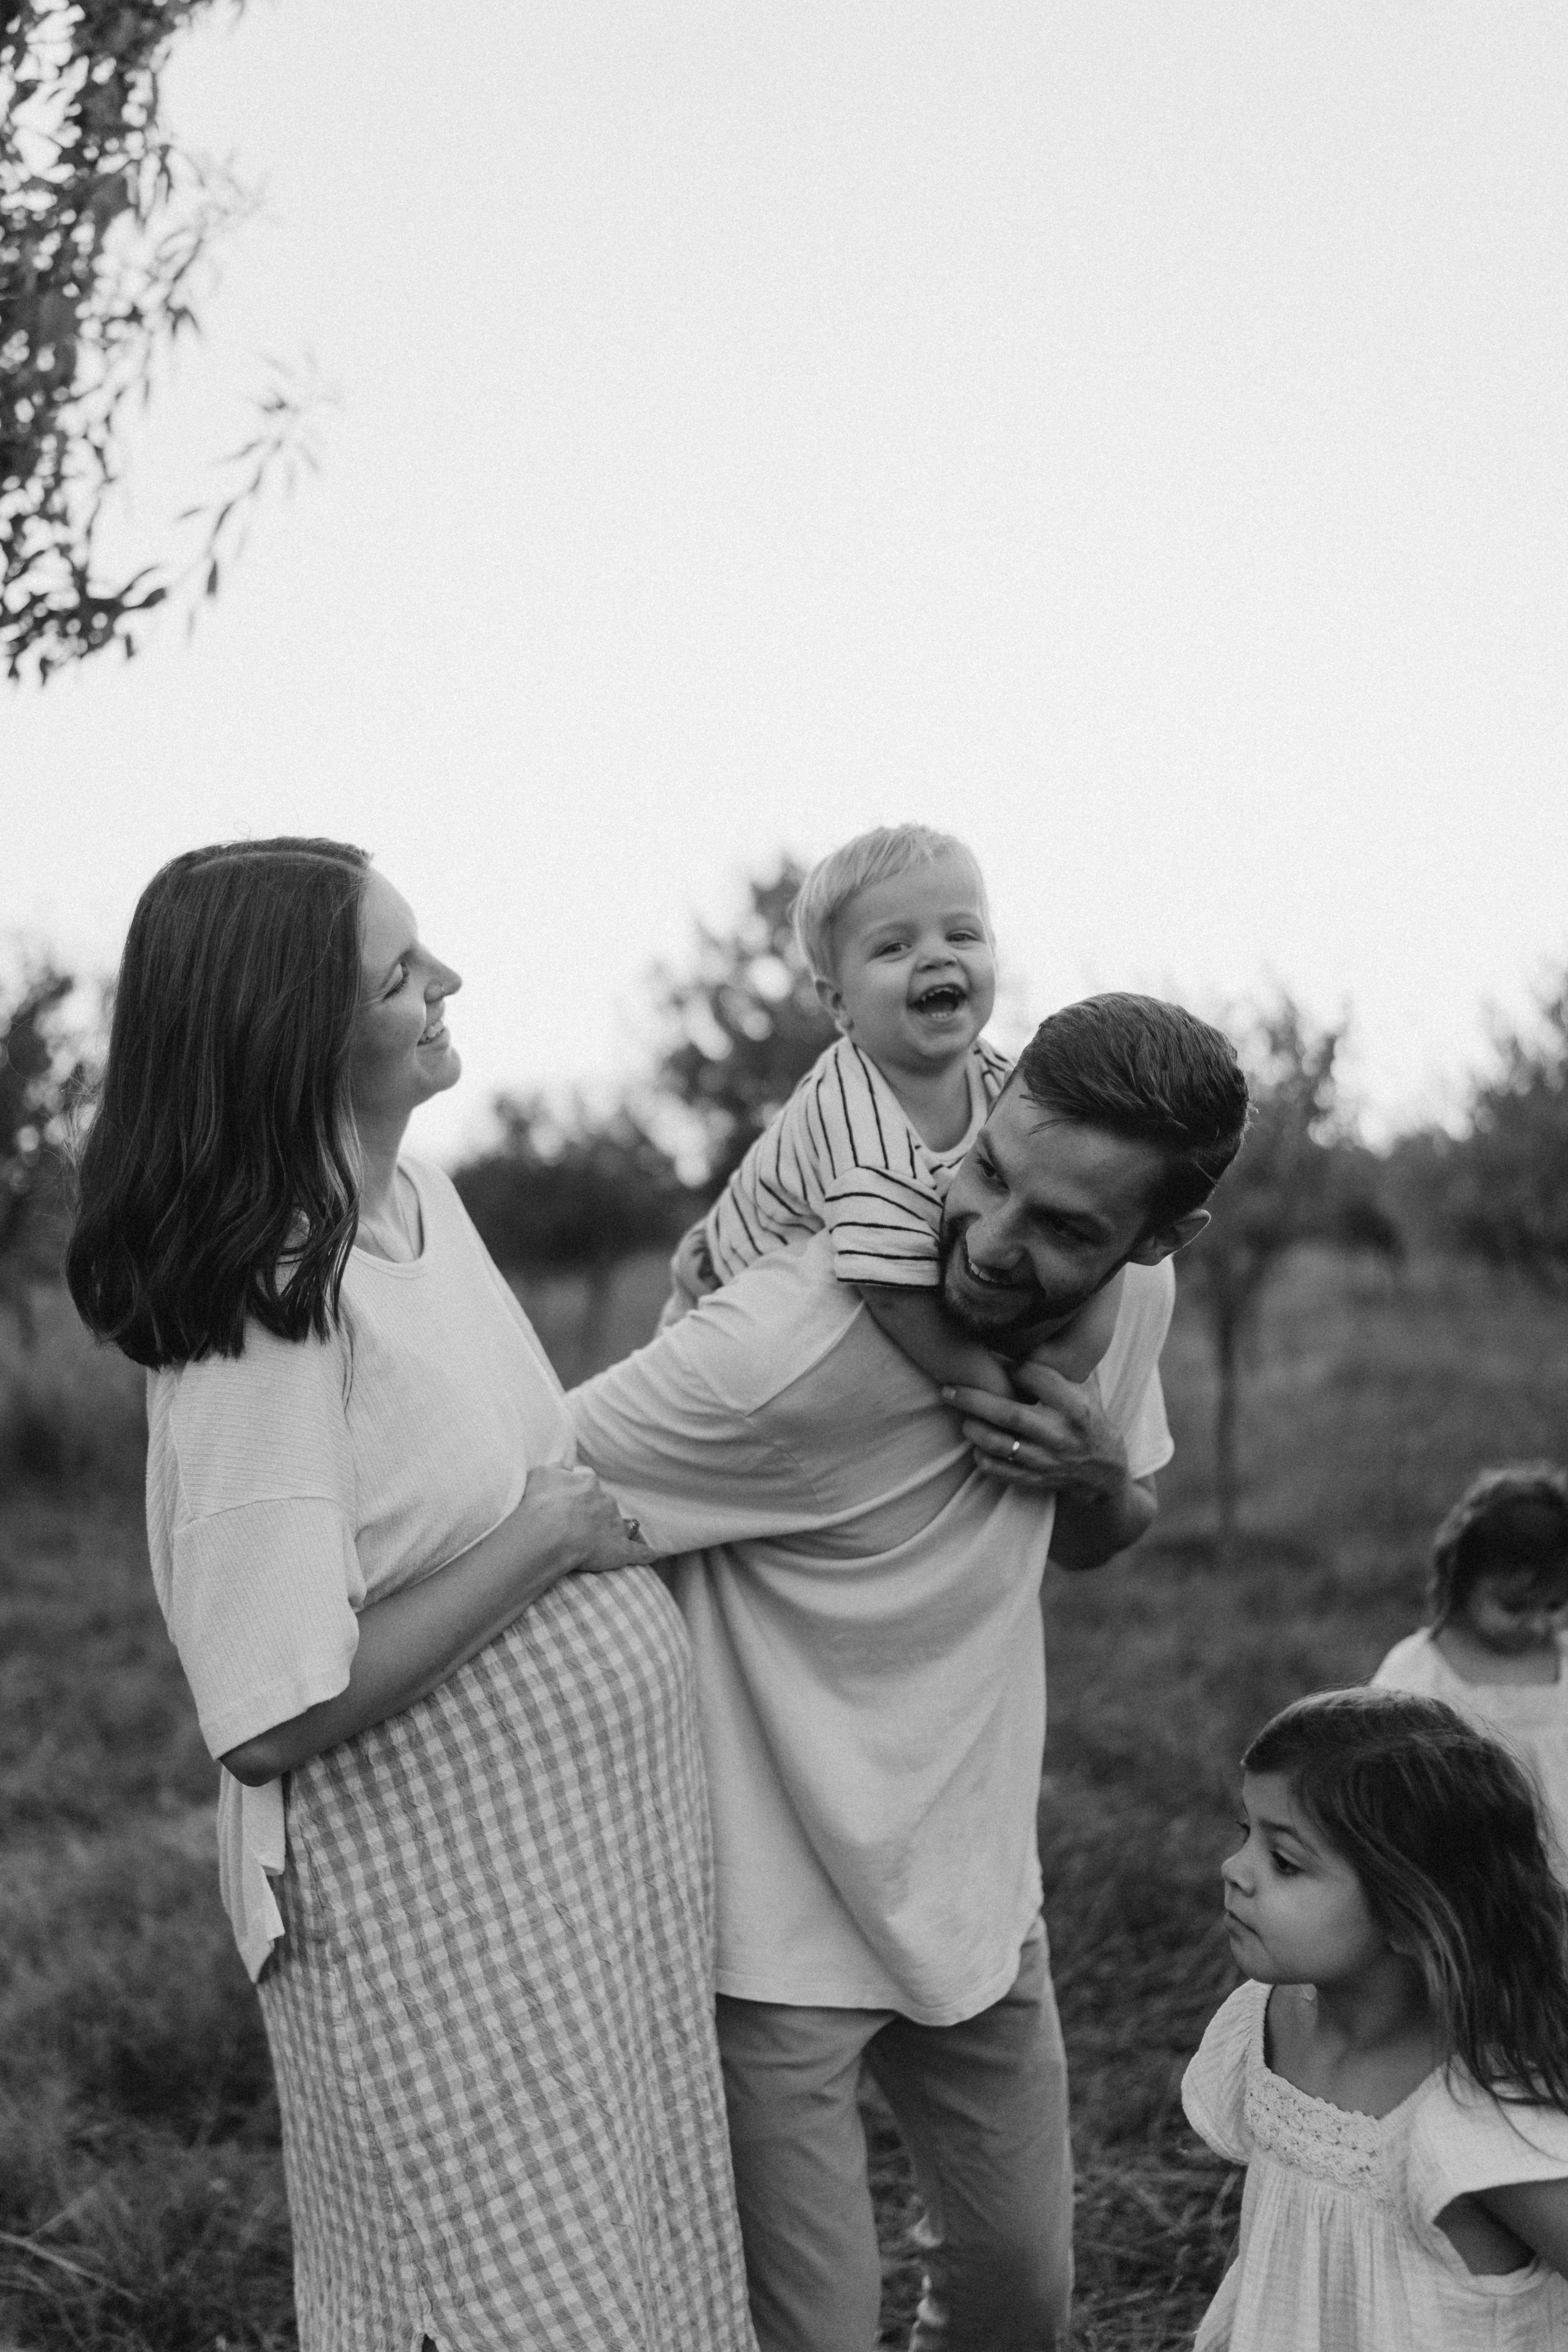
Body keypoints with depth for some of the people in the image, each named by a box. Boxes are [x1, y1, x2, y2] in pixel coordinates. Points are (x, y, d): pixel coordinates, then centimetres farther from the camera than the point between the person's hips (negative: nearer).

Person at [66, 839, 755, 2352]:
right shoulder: (263, 1312, -23)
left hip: (583, 1864, 8)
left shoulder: (416, 1195, 3)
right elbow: (276, 1719, -25)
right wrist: (548, 1538, -19)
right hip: (443, 1918, -8)